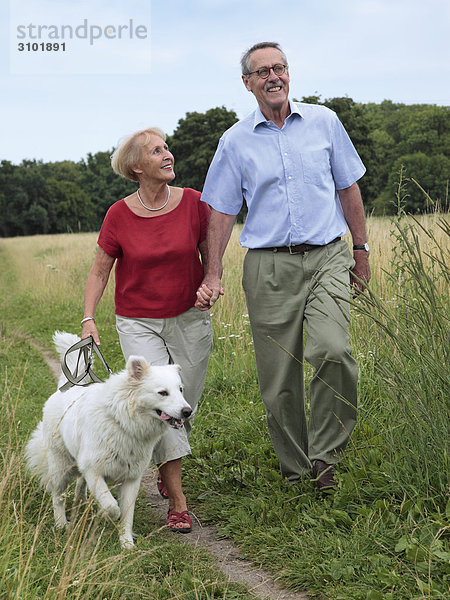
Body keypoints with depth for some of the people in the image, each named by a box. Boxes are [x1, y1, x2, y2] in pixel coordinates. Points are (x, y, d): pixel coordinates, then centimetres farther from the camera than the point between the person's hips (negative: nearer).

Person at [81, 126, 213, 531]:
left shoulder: (193, 203, -5)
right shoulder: (119, 216, -8)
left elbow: (210, 255, 7)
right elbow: (100, 271, 1)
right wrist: (88, 319, -9)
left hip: (190, 320, 2)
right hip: (138, 324, -2)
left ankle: (166, 470, 38)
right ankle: (177, 501, -10)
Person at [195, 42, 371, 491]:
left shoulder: (323, 122, 8)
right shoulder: (235, 141, 7)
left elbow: (348, 187, 16)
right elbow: (221, 212, 8)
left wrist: (361, 248, 15)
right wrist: (212, 275, 0)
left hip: (327, 256, 0)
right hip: (269, 266, 1)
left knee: (331, 350, -24)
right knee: (278, 380, 1)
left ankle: (325, 453, -4)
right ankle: (296, 472, 18)